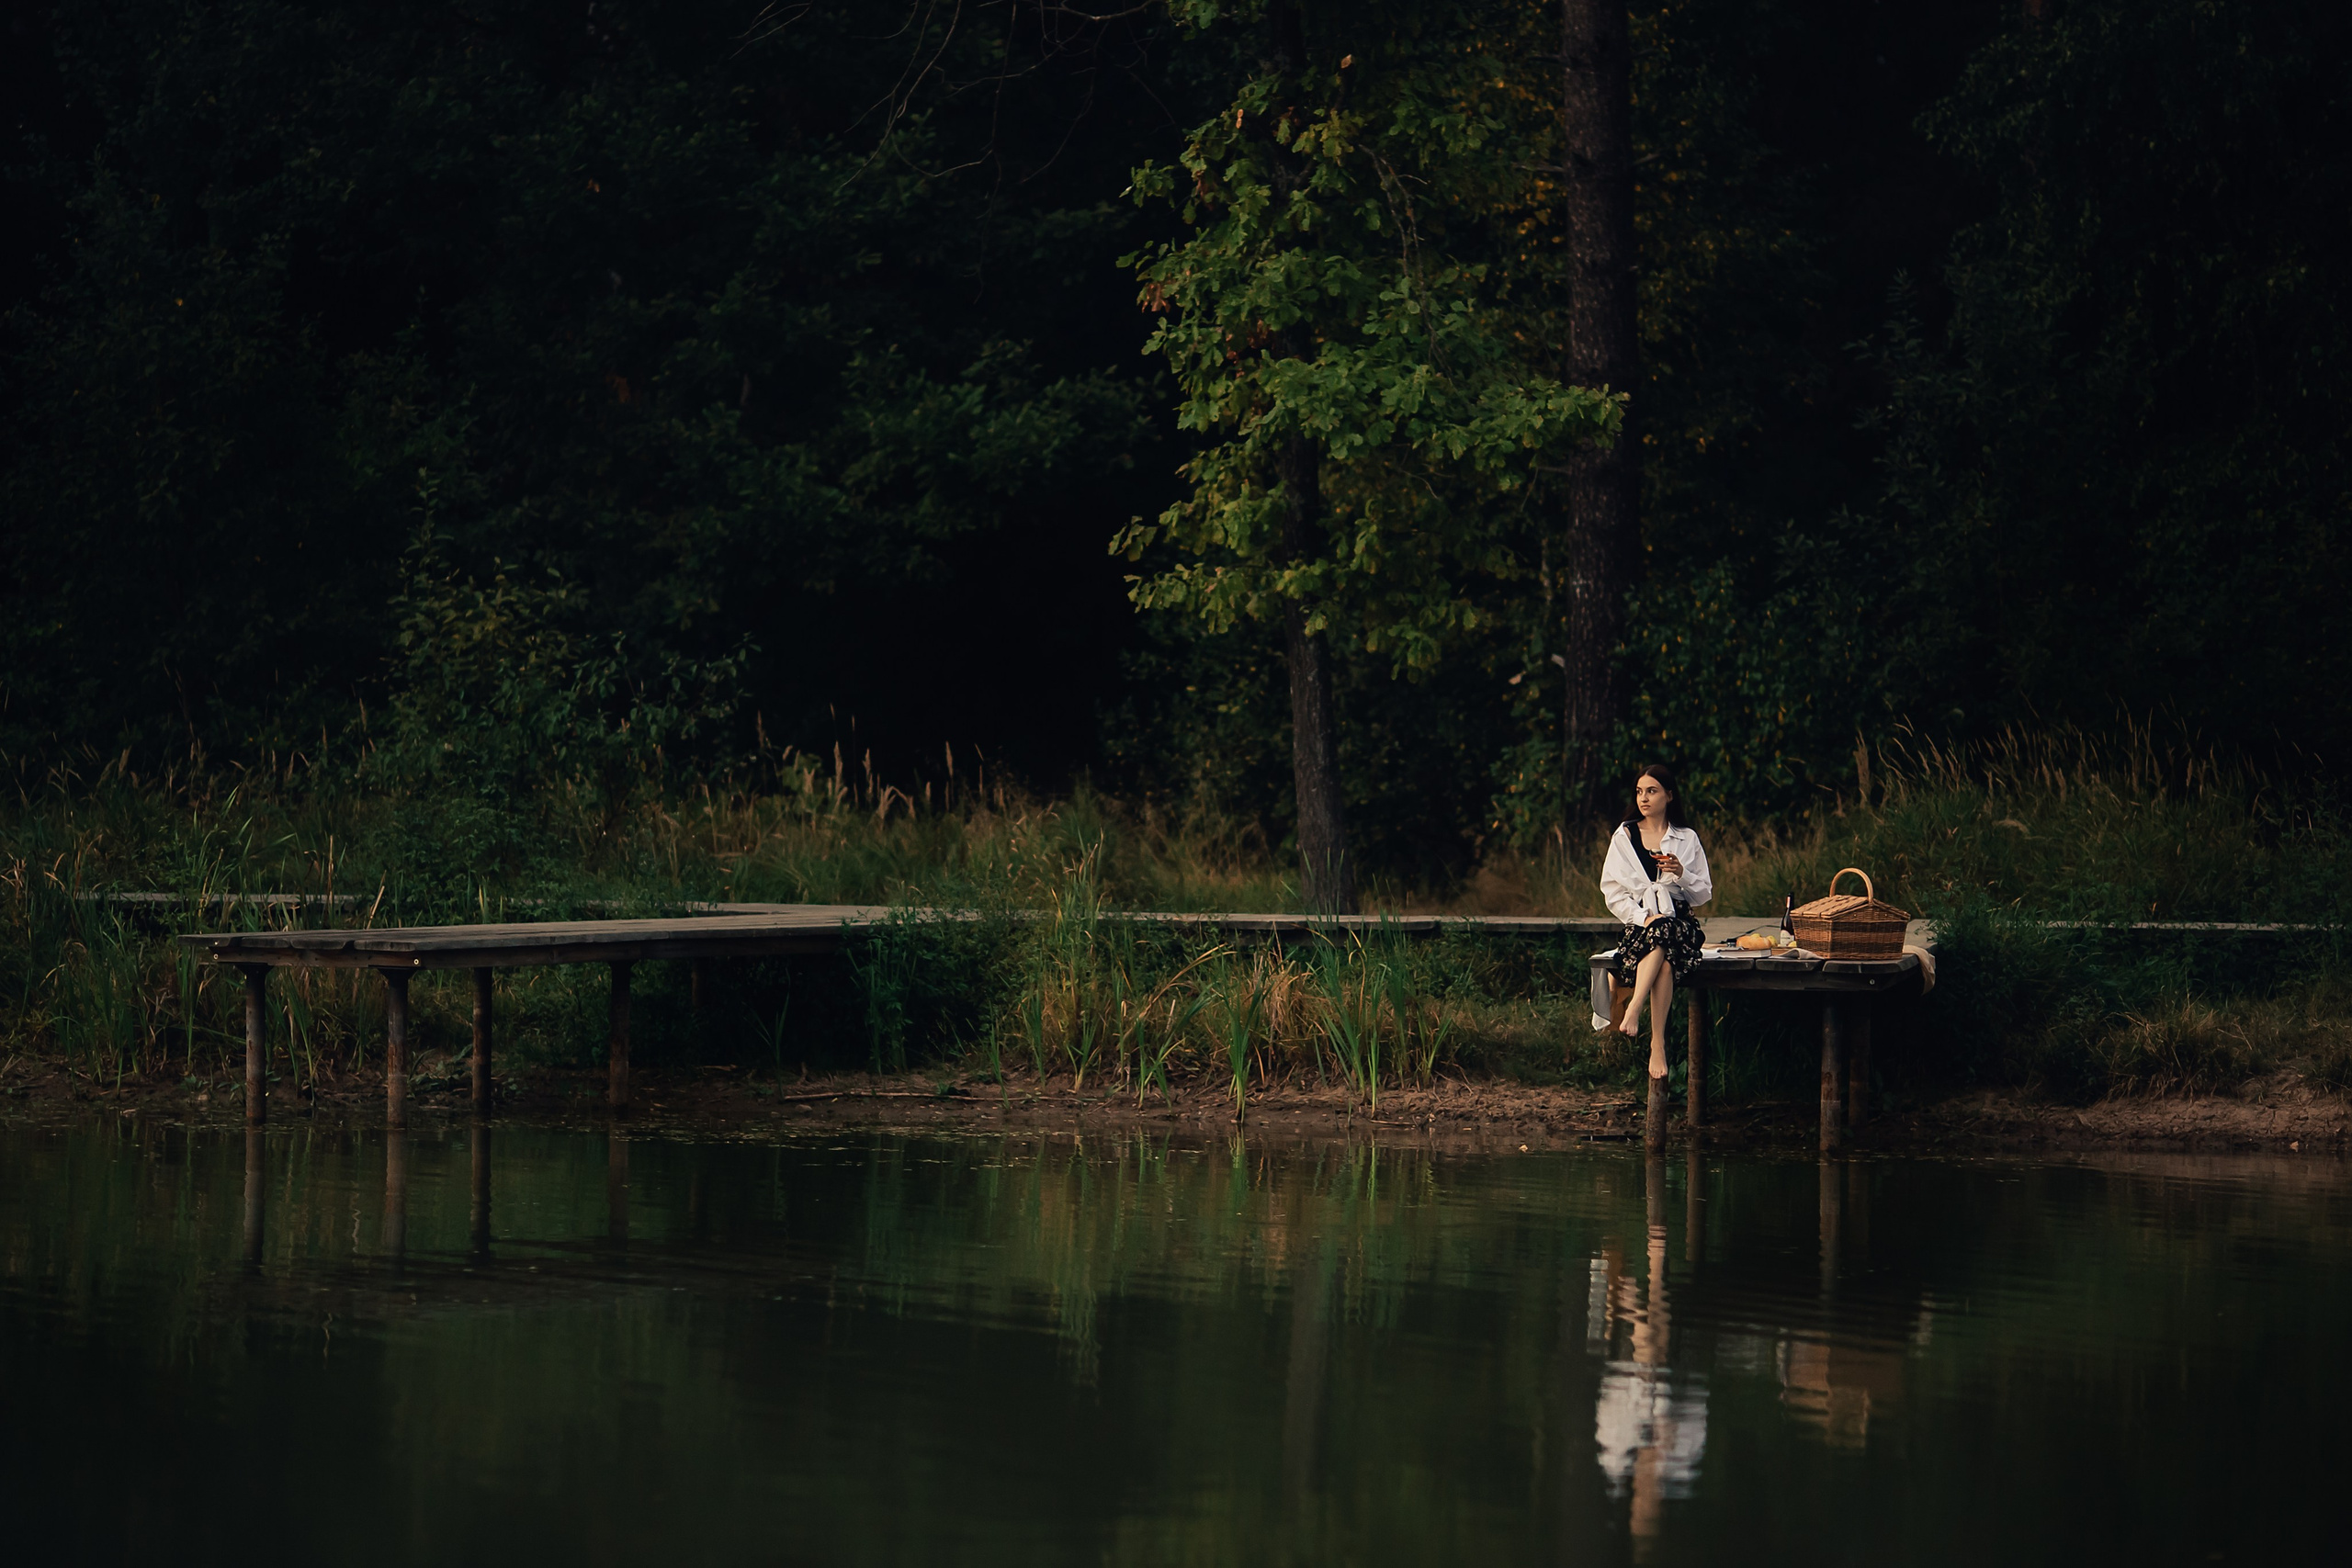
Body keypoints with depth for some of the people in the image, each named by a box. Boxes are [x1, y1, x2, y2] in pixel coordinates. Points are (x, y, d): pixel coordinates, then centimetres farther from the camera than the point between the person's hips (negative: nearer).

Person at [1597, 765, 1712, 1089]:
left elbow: (1704, 894, 13)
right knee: (1664, 960, -36)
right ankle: (1659, 1044, -43)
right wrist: (1643, 916, -11)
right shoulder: (1624, 837, 14)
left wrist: (1682, 875, -8)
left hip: (1679, 920, 0)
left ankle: (1634, 1011, -45)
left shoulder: (1687, 840, 15)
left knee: (1663, 934, -39)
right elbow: (1612, 892, 6)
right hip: (1638, 922, 0)